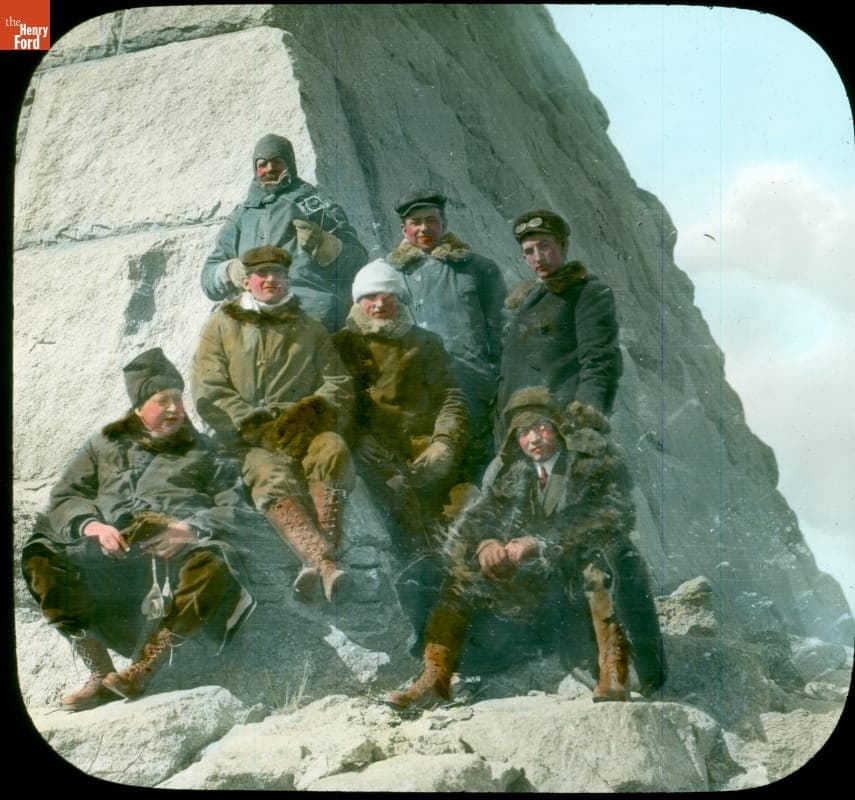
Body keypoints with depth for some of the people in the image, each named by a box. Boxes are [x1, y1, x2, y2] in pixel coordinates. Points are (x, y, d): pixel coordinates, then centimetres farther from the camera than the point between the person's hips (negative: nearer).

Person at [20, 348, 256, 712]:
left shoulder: (203, 453, 24)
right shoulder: (104, 446, 27)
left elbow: (236, 510, 11)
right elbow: (63, 497, 17)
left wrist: (191, 529, -10)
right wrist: (90, 525, -7)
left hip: (176, 550, -1)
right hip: (108, 549, 2)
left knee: (213, 564, -37)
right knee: (41, 558, -27)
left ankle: (142, 668, -32)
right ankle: (100, 674, -28)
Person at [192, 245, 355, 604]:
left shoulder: (311, 329, 23)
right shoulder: (221, 326, 17)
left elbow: (339, 385, 13)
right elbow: (208, 394, 4)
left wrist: (314, 409, -10)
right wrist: (257, 425, -10)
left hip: (303, 431, 2)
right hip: (247, 440, -1)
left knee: (333, 450, -35)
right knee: (274, 479, -36)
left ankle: (314, 561, -44)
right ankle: (327, 563, -55)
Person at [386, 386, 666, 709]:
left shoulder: (597, 457, -10)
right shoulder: (513, 468, 4)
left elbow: (615, 517, -25)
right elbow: (474, 517, -1)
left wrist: (541, 544, -34)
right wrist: (485, 543, -27)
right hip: (535, 579, 5)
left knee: (600, 556, -37)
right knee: (460, 565, -5)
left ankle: (613, 676, -34)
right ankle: (436, 676, -2)